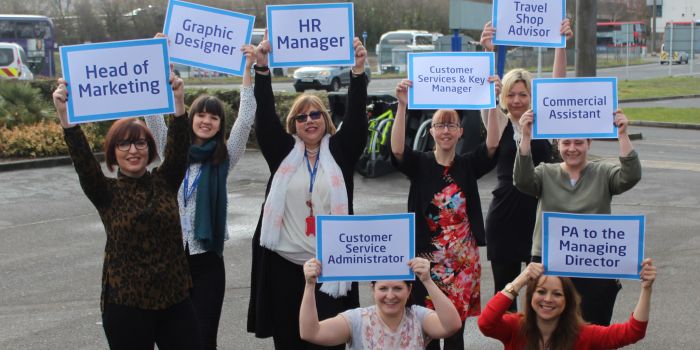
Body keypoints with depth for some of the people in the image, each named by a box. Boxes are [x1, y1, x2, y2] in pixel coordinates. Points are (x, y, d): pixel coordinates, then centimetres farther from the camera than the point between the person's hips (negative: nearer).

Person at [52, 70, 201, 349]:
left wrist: (179, 102, -28)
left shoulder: (164, 182, 4)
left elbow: (179, 148, -12)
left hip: (175, 299, 2)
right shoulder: (107, 193, 0)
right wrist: (66, 118, -33)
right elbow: (83, 162, -17)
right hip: (126, 305, -2)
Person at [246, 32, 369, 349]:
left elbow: (356, 117, -7)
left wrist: (358, 71, -20)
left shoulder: (339, 151, 5)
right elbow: (265, 117, -2)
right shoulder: (283, 153, 7)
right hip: (285, 262, 1)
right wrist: (262, 67, -12)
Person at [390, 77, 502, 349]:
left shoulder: (468, 164, 3)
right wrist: (402, 106, -31)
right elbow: (397, 150, -20)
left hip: (463, 258, 1)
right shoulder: (420, 163, -1)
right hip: (427, 256, -1)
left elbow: (492, 146, -13)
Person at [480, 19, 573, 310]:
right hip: (505, 213, -1)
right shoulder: (499, 123, 0)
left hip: (541, 211, 1)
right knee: (504, 291, 7)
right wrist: (488, 51, -32)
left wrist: (561, 45, -21)